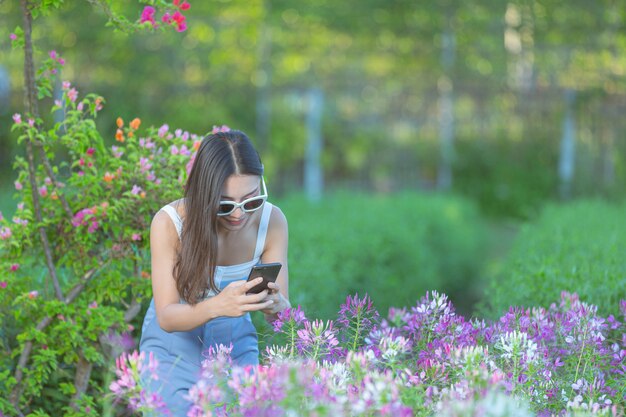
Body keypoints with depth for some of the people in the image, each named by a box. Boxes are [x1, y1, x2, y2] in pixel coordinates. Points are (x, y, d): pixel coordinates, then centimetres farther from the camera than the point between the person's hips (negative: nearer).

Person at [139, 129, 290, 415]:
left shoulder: (272, 221, -18)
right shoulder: (169, 223, -25)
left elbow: (284, 314, -13)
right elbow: (166, 317, -25)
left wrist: (275, 305, -37)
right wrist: (216, 306, -45)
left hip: (235, 341, 2)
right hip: (174, 343, -2)